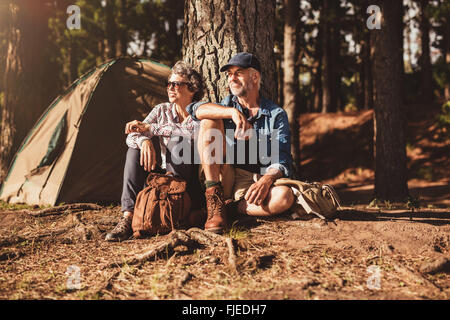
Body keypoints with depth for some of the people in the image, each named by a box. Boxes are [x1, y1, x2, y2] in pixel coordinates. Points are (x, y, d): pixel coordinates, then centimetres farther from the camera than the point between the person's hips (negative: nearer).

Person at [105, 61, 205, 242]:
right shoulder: (162, 110, 4)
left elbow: (194, 135, -32)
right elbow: (132, 136, -7)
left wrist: (151, 128, -28)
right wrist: (144, 141, -33)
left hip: (193, 185, -4)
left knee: (176, 141, -28)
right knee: (135, 149, -20)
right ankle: (128, 217, -30)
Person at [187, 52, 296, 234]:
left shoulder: (276, 114, 5)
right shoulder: (227, 105, 12)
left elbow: (282, 159, -5)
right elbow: (196, 109, -10)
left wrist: (266, 180, -26)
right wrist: (233, 112, -24)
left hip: (261, 179, -2)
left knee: (284, 197, -34)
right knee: (209, 121, -15)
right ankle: (215, 198, -21)